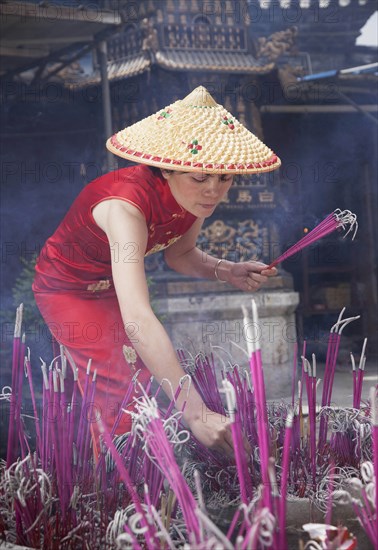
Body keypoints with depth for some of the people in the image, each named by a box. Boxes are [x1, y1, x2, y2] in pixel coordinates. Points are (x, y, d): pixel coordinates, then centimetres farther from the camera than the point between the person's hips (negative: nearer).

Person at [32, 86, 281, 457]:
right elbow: (137, 320, -52)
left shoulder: (196, 197, -20)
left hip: (113, 285, 6)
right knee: (125, 393, -16)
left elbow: (179, 254, 3)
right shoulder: (127, 206, -42)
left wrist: (226, 272, -19)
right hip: (67, 288, -6)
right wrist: (195, 412, -58)